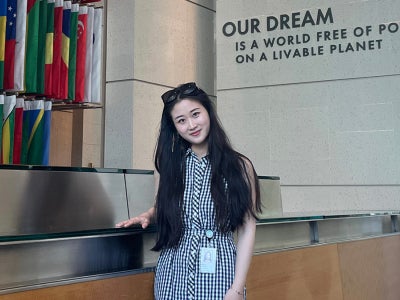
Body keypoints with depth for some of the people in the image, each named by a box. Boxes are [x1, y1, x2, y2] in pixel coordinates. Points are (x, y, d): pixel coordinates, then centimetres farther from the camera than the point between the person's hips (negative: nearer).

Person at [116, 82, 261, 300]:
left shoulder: (240, 166, -3)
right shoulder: (167, 165, 5)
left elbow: (247, 228, -5)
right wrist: (147, 216, -6)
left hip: (220, 273, -2)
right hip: (174, 273, 2)